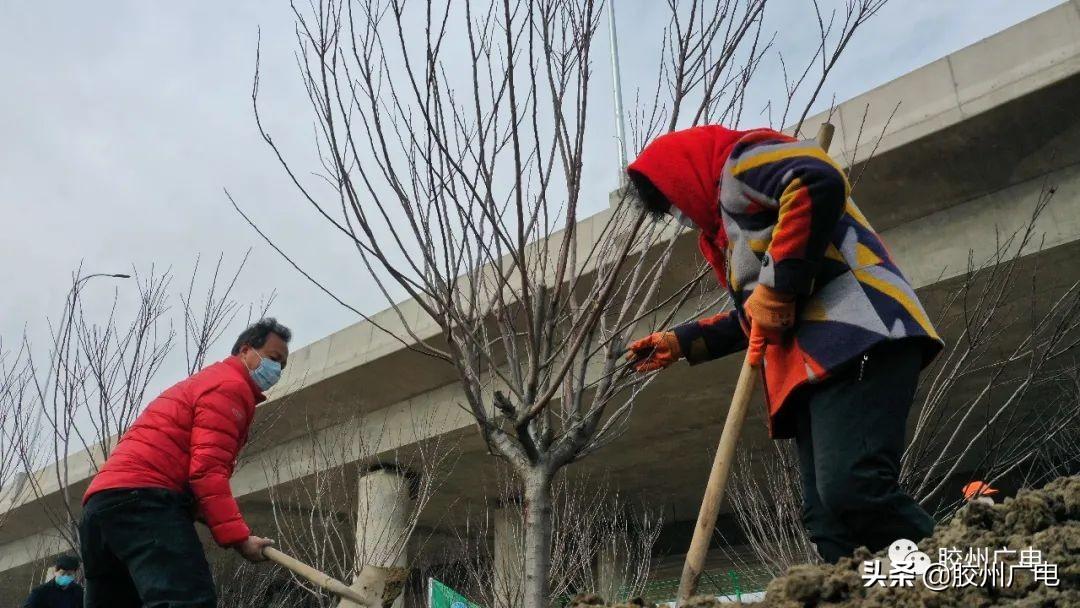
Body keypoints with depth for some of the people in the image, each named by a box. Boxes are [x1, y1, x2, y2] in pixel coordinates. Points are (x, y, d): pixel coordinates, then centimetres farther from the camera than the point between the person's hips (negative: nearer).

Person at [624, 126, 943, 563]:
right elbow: (753, 318, 40)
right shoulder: (728, 224, 35)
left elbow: (819, 184, -17)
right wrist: (680, 342, 37)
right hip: (814, 363, 10)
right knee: (827, 520, 0)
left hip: (854, 333, -10)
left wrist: (778, 285, -14)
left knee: (852, 490, -25)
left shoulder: (740, 160, 5)